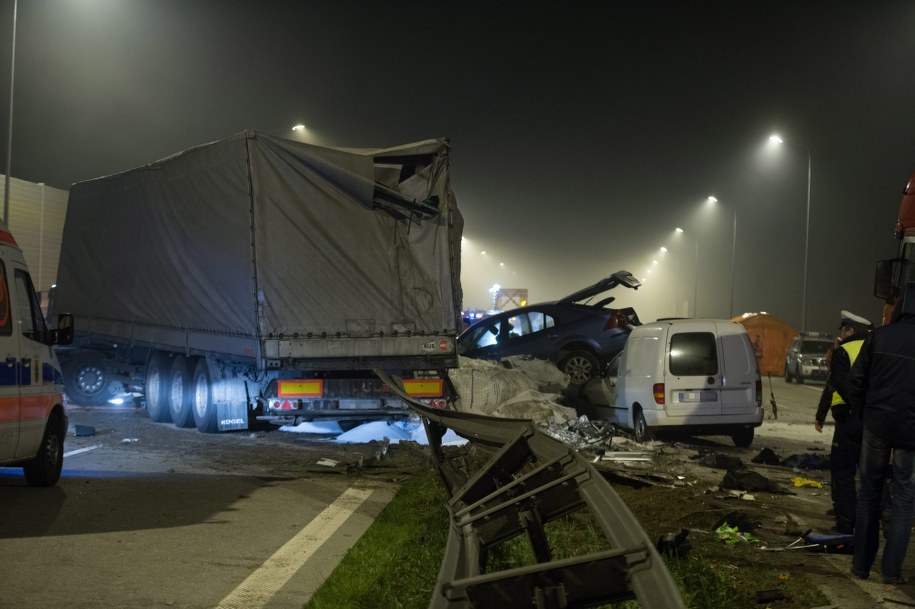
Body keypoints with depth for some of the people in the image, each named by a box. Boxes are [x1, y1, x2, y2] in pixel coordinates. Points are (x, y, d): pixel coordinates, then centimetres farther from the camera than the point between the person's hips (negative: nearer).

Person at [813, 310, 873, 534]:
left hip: (850, 420, -6)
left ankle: (845, 525, -7)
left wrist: (820, 416, -8)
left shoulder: (843, 352, -6)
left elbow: (834, 386, -12)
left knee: (843, 471, -2)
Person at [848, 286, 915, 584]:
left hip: (876, 426, 2)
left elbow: (856, 381, -2)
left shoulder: (880, 336, -2)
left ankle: (861, 564, 14)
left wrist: (865, 413, 10)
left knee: (869, 494, 13)